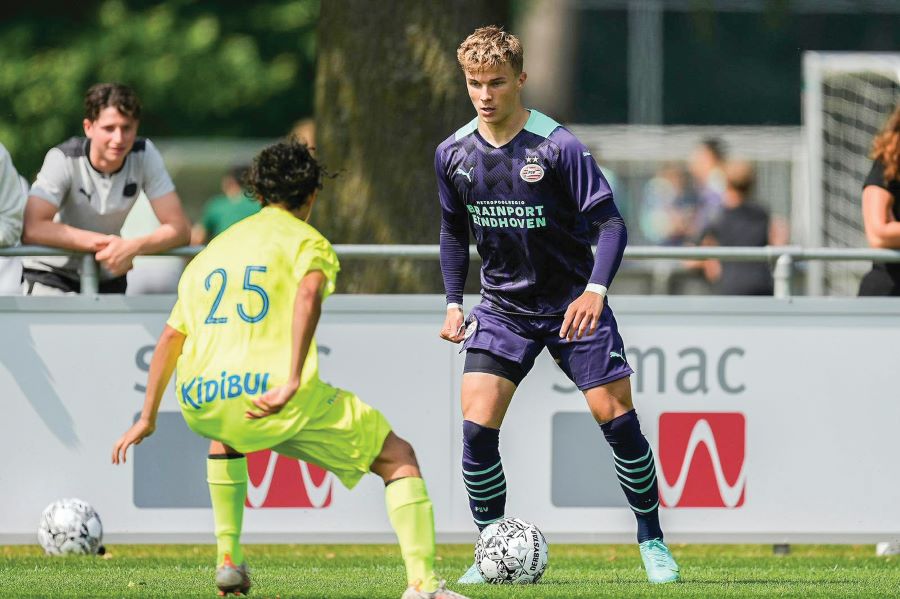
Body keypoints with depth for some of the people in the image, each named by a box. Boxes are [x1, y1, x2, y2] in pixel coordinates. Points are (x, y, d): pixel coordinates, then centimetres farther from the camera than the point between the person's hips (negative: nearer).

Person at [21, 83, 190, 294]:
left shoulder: (145, 155, -13)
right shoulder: (64, 160, -21)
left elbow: (179, 229, -15)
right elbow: (32, 229, -31)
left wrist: (132, 247, -33)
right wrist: (100, 242, -30)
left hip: (107, 276, 4)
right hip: (51, 275, -4)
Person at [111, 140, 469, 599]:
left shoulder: (211, 251, 26)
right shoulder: (306, 240, 8)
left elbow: (171, 337, 26)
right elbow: (308, 293, -16)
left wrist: (147, 417, 33)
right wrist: (293, 383, -23)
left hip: (200, 403, 5)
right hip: (275, 392, -5)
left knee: (225, 433, 44)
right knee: (399, 458, 7)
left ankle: (228, 560, 35)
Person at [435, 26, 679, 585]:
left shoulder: (559, 146, -17)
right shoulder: (453, 154, -3)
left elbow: (611, 224, -17)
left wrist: (595, 290, -32)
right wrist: (454, 302, 6)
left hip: (573, 306, -3)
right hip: (502, 308, 3)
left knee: (617, 418, -7)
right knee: (477, 427, -12)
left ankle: (653, 540, 12)